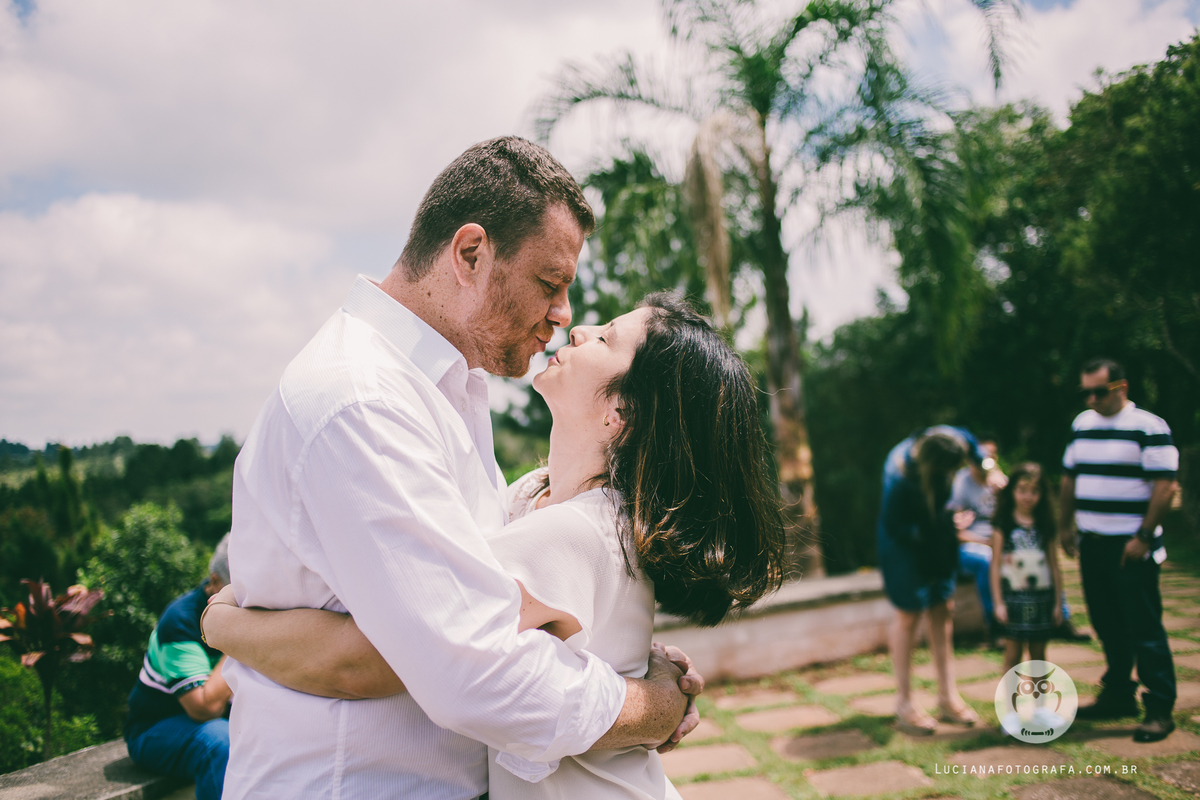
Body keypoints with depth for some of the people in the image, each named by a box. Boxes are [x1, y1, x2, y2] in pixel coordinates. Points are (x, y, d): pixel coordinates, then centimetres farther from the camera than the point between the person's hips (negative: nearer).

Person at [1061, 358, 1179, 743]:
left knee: (1144, 630, -3)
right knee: (1107, 626, 14)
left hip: (1130, 547, -6)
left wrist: (1143, 537, -16)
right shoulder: (1082, 425, 12)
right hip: (1091, 544, 7)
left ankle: (1160, 710, 4)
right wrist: (1065, 525, 15)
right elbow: (1070, 478, 19)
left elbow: (1165, 485, -13)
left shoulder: (1148, 428, -9)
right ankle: (1118, 696, 26)